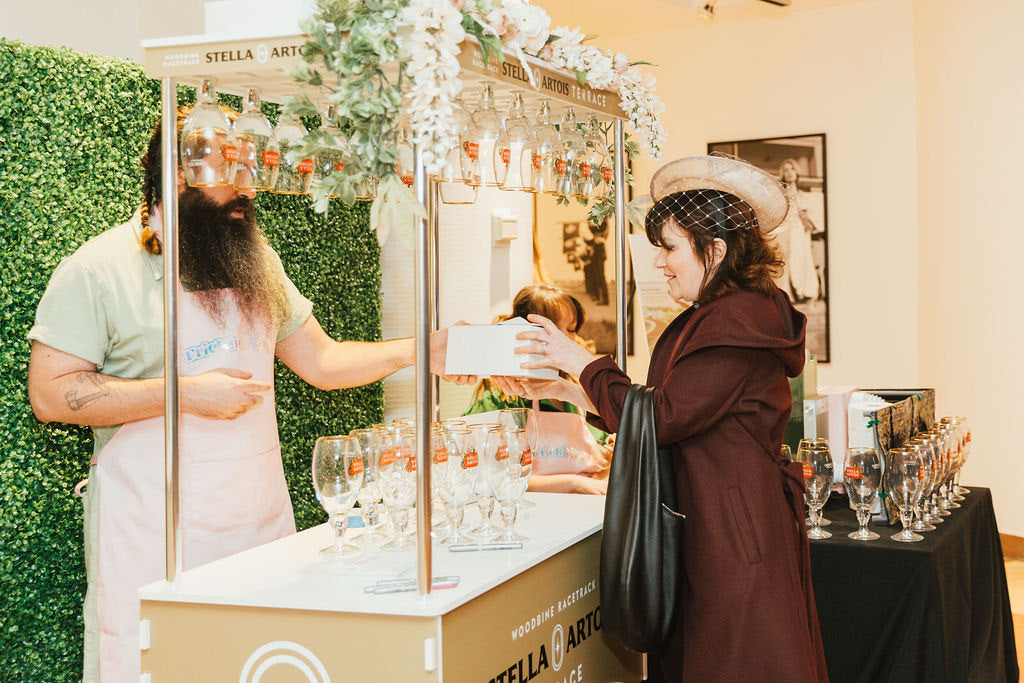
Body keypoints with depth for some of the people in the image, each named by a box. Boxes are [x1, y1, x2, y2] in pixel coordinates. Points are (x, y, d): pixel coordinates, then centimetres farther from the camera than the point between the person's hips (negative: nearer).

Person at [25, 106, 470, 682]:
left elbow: (320, 360, 15)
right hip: (156, 535, -5)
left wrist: (419, 351, 1)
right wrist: (185, 394, -18)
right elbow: (50, 394, -12)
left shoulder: (257, 262, 13)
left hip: (264, 518, 6)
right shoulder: (98, 269, -7)